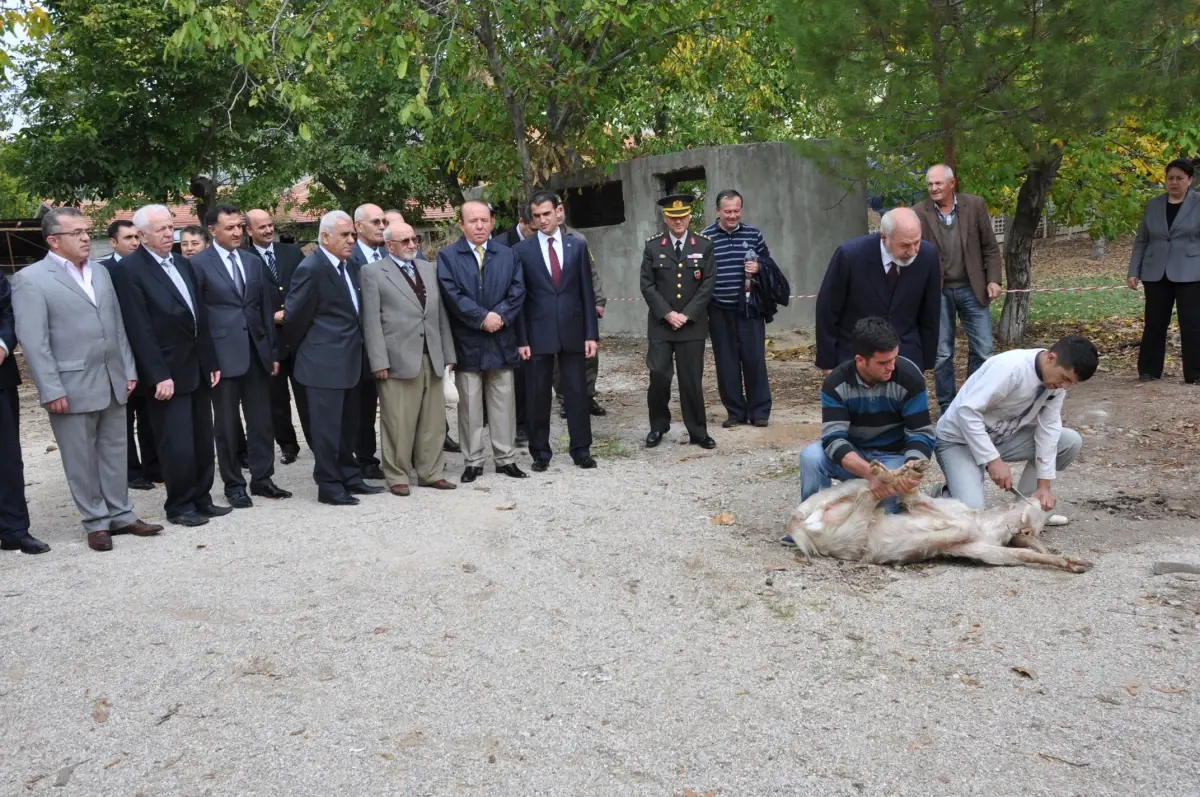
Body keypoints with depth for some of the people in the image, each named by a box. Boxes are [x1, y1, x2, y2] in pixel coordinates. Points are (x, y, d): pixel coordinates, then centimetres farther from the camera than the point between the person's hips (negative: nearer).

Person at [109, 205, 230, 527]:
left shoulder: (183, 264, 12)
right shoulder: (128, 269, -11)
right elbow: (139, 329, -16)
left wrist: (211, 361, 12)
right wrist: (159, 375, -19)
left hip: (197, 367, 7)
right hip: (168, 372, -7)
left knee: (202, 440, 13)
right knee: (177, 445, 0)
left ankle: (201, 499, 24)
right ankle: (179, 506, 15)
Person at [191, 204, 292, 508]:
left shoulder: (253, 261, 12)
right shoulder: (199, 264, -3)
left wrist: (273, 352, 10)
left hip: (257, 351, 4)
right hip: (223, 353, -4)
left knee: (261, 420, 8)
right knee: (227, 424, 5)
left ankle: (262, 479, 19)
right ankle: (233, 485, 16)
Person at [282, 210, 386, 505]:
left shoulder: (348, 266, 10)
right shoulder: (311, 268, -15)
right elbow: (294, 315, -10)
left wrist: (356, 346, 13)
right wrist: (300, 351, 2)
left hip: (348, 360, 8)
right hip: (324, 362, -8)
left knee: (348, 425, 17)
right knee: (327, 426, 1)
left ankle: (350, 477, 29)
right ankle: (329, 486, 11)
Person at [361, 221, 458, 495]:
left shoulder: (429, 268, 17)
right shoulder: (373, 272, 2)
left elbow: (441, 314, 16)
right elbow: (371, 320, -4)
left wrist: (448, 353, 10)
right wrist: (379, 361, -11)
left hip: (432, 359, 5)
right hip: (398, 359, -5)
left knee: (434, 421, 8)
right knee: (398, 423, 0)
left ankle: (430, 473, 19)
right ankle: (397, 476, 12)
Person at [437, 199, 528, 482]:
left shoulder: (508, 255, 10)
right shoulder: (447, 256, 0)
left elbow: (517, 291, 1)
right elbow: (452, 296, -11)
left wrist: (499, 316, -14)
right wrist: (482, 317, -16)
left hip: (501, 341, 2)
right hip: (467, 343, -2)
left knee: (504, 404, 7)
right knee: (470, 406, 4)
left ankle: (506, 459, 16)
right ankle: (473, 462, 12)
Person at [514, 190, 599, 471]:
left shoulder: (577, 246, 5)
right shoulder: (522, 250, 0)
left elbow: (587, 293, 5)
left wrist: (591, 333, 0)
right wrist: (521, 339, -6)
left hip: (572, 331, 1)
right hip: (539, 333, -1)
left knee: (577, 392, 6)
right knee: (539, 395, 6)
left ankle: (581, 450, 16)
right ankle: (540, 452, 17)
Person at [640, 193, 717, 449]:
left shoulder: (704, 245, 4)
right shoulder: (653, 246, 4)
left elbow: (708, 284, -1)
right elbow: (647, 286, 0)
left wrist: (687, 315, -10)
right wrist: (667, 314, -11)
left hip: (693, 324, 0)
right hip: (660, 324, 0)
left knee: (692, 379, 2)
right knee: (658, 376, -5)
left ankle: (698, 432, 12)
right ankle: (658, 427, 14)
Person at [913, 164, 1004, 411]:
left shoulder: (975, 205, 0)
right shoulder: (919, 213, -3)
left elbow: (990, 246, 4)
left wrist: (993, 279, -4)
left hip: (971, 289, 1)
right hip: (937, 292, -1)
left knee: (983, 350, 4)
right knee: (941, 354, 6)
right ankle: (947, 407, 17)